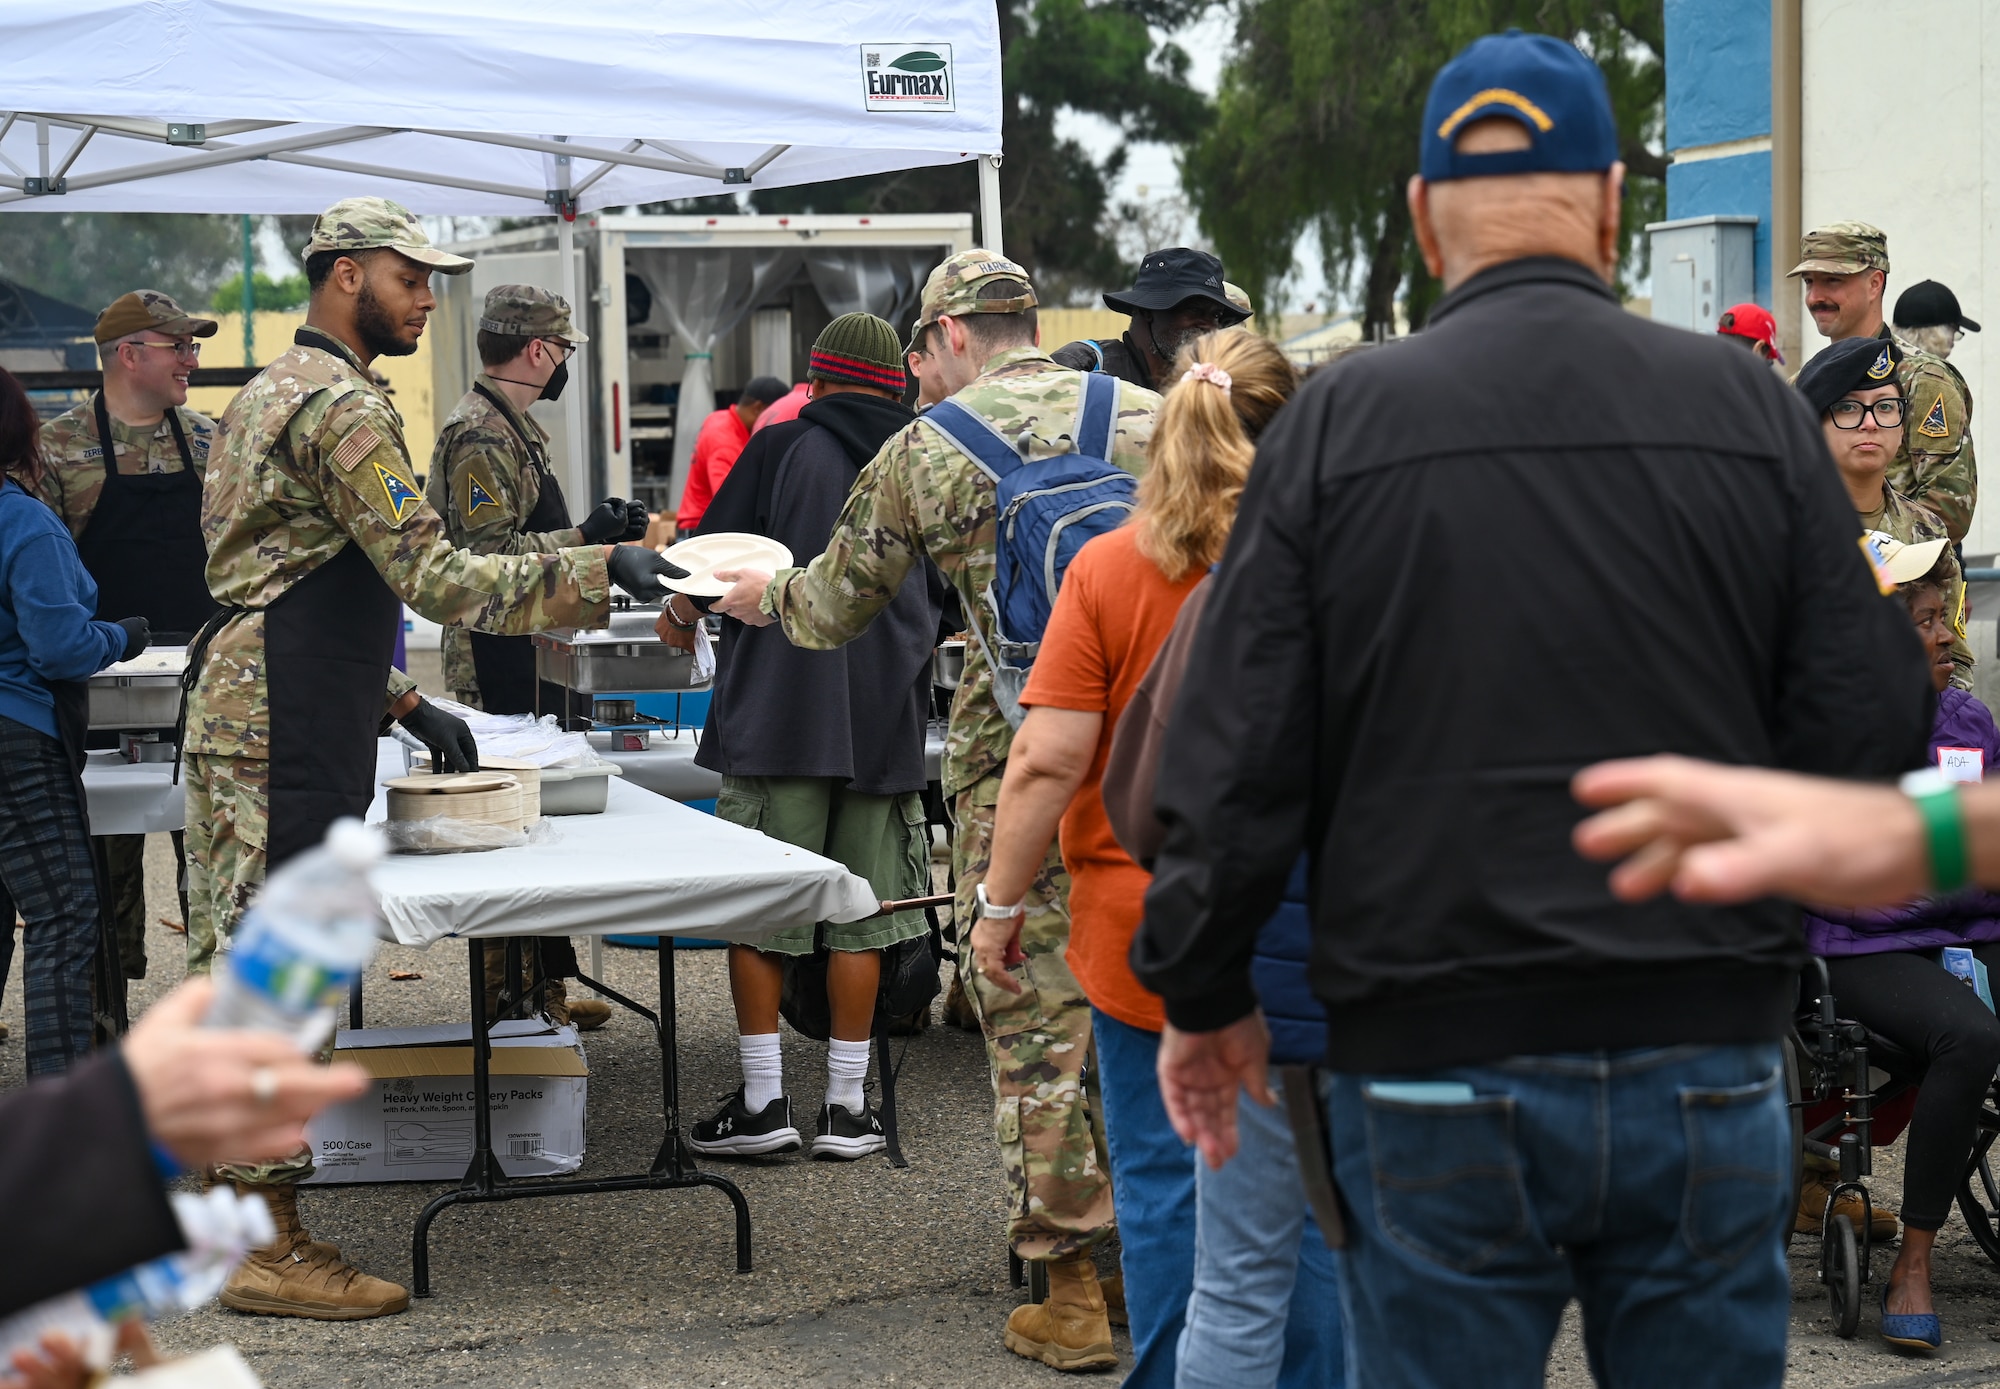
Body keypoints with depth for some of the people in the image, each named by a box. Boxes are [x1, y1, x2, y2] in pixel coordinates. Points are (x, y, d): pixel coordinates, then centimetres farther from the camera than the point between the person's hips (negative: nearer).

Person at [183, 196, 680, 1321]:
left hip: (244, 713, 11)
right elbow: (435, 577, -19)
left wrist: (404, 700, 22)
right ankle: (269, 1249, -3)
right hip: (284, 735, -11)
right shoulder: (341, 405, -13)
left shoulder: (271, 394, 21)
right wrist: (601, 571, -18)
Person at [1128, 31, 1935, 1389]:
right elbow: (1871, 723, -2)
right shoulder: (1748, 406, 0)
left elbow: (1238, 757, -4)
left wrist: (1205, 994, 10)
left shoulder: (1338, 422, -4)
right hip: (1707, 1059, 1)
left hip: (1435, 1067, -1)